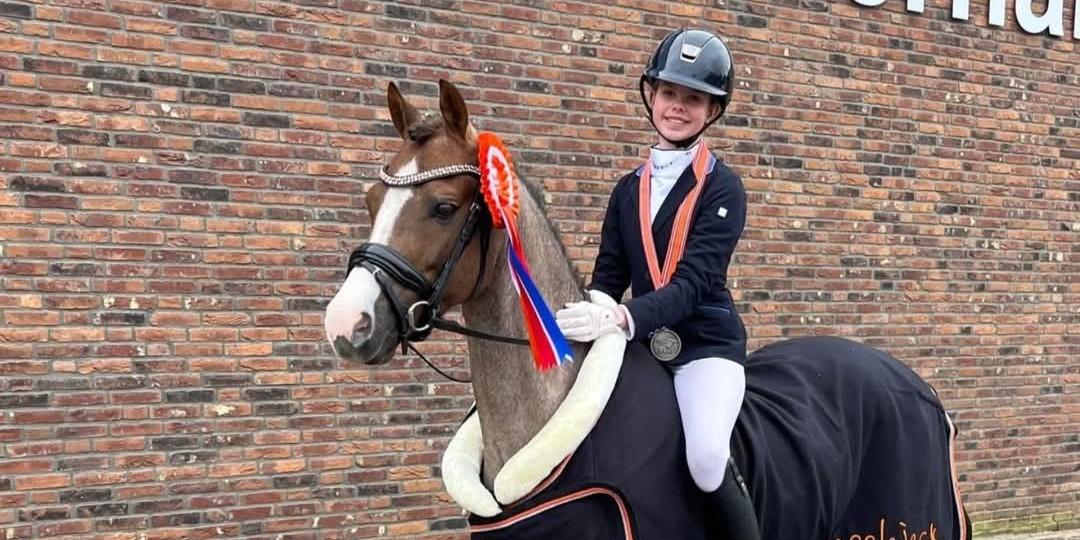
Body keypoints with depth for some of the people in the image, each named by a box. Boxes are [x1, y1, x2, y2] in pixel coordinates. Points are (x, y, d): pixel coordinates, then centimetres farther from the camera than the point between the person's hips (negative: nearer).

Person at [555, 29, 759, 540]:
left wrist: (623, 317, -33)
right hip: (642, 345, 6)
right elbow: (608, 276, 9)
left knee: (706, 457, -30)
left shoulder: (722, 188, -4)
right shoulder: (629, 189, 12)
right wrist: (587, 319, -13)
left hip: (706, 343, -5)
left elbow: (693, 281, -16)